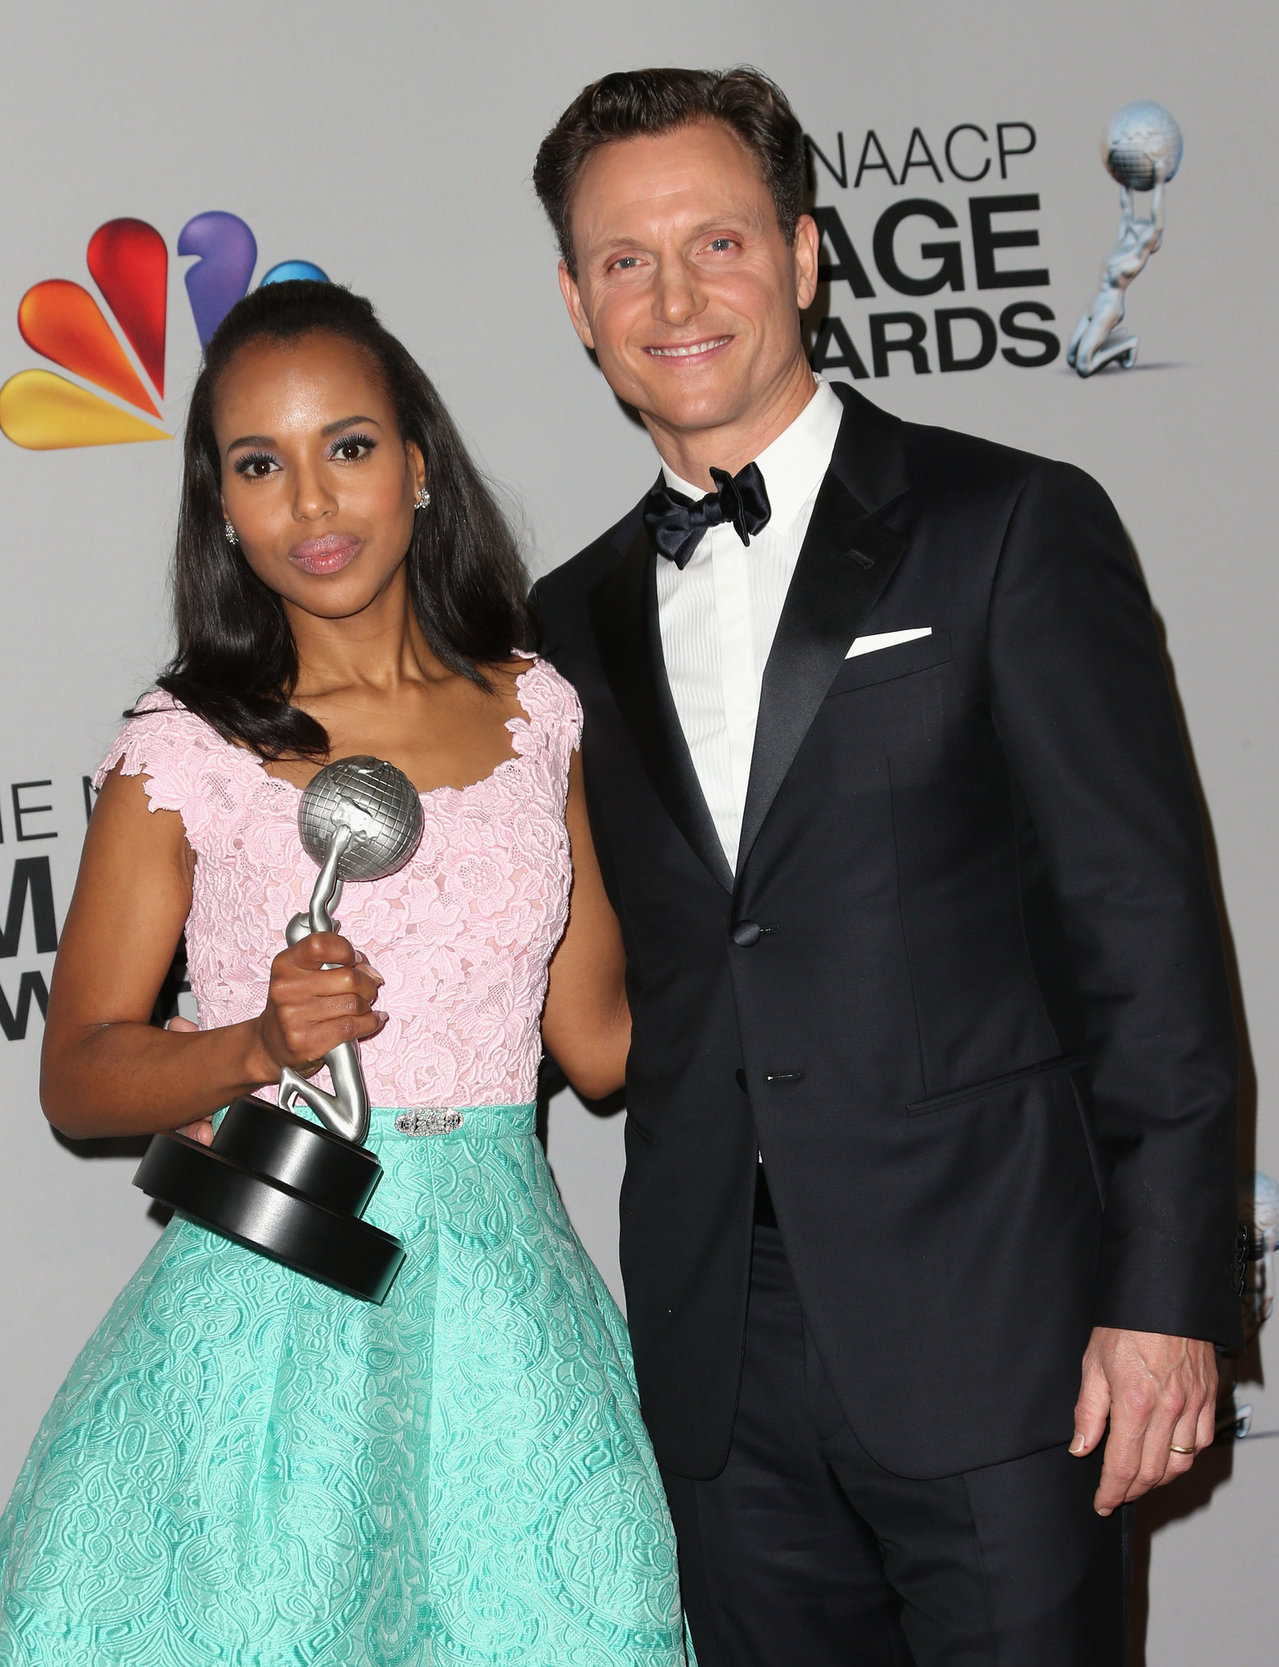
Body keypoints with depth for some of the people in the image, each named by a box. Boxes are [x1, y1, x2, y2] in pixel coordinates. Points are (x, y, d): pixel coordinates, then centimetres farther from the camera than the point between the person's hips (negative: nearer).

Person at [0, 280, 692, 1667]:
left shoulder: (534, 716, 7)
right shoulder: (187, 748, -3)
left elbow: (598, 1037, 12)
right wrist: (262, 1044, -16)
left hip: (502, 1296, 3)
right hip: (276, 1305, -3)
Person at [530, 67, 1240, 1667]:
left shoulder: (1013, 529, -2)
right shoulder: (576, 620, 13)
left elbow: (1146, 928, -6)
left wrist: (1165, 1294, -11)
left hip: (990, 1327, -4)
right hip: (719, 1368, 4)